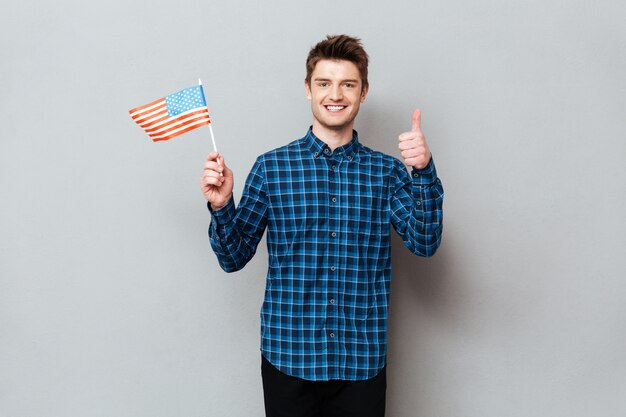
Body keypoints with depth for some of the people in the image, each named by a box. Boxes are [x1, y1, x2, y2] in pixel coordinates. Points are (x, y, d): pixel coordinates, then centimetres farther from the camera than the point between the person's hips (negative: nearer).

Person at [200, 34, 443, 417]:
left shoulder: (387, 171, 2)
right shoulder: (271, 166, 0)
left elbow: (424, 242, -9)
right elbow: (234, 257, 2)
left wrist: (423, 172, -21)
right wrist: (221, 208, -16)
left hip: (362, 361, 1)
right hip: (287, 357, 0)